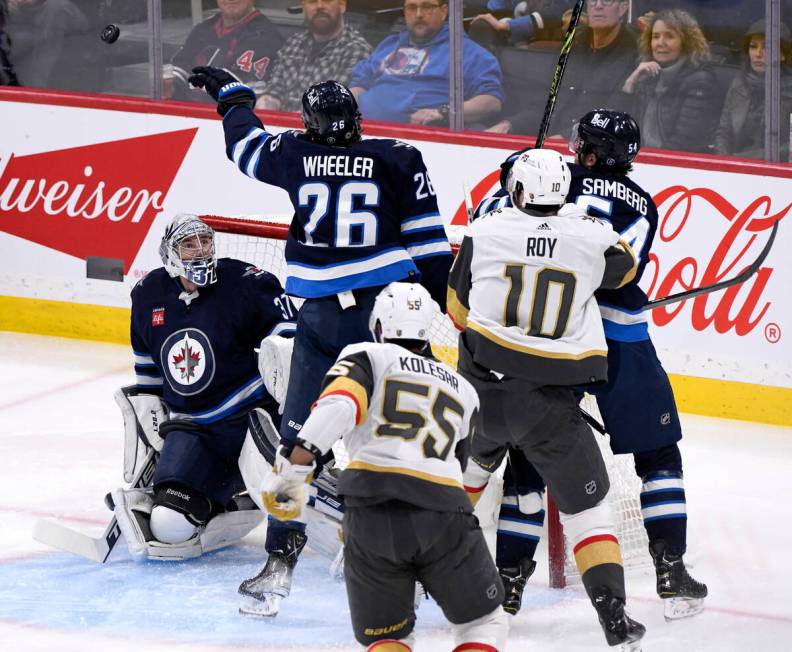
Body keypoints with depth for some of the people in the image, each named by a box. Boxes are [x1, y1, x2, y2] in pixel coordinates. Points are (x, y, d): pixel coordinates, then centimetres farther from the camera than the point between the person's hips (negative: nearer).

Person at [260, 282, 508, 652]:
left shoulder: (366, 356, 16)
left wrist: (292, 470, -14)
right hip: (444, 509, 1)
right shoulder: (463, 389, 29)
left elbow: (337, 407, -6)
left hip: (373, 511, -1)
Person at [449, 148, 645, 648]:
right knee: (586, 504, 5)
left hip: (483, 382, 2)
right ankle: (613, 611, -7)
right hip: (550, 402, -2)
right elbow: (625, 266, 20)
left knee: (475, 457, 34)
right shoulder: (591, 237, -4)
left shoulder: (485, 232, -3)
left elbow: (460, 308, 9)